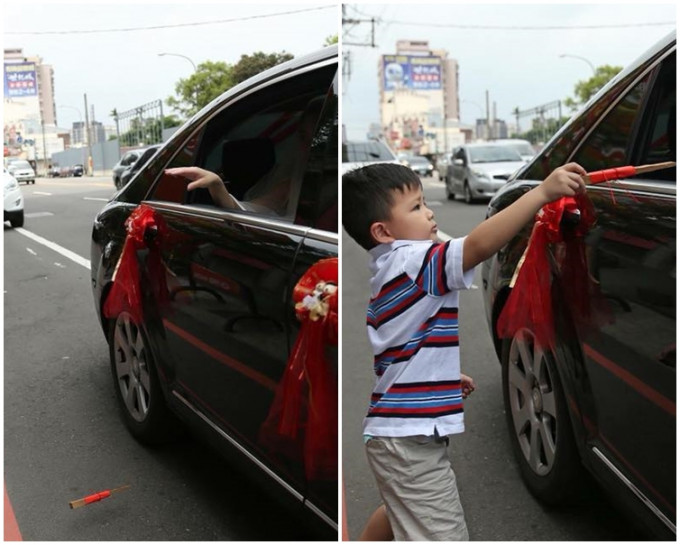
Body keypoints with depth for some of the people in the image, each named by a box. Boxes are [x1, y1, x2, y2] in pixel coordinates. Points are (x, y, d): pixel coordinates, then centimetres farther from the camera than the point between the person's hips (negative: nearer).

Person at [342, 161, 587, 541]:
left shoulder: (390, 269, 12)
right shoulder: (410, 261, -18)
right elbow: (478, 245, -34)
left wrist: (448, 376, 20)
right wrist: (543, 192, -33)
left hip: (399, 431, 11)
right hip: (410, 437, -11)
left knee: (399, 512, 31)